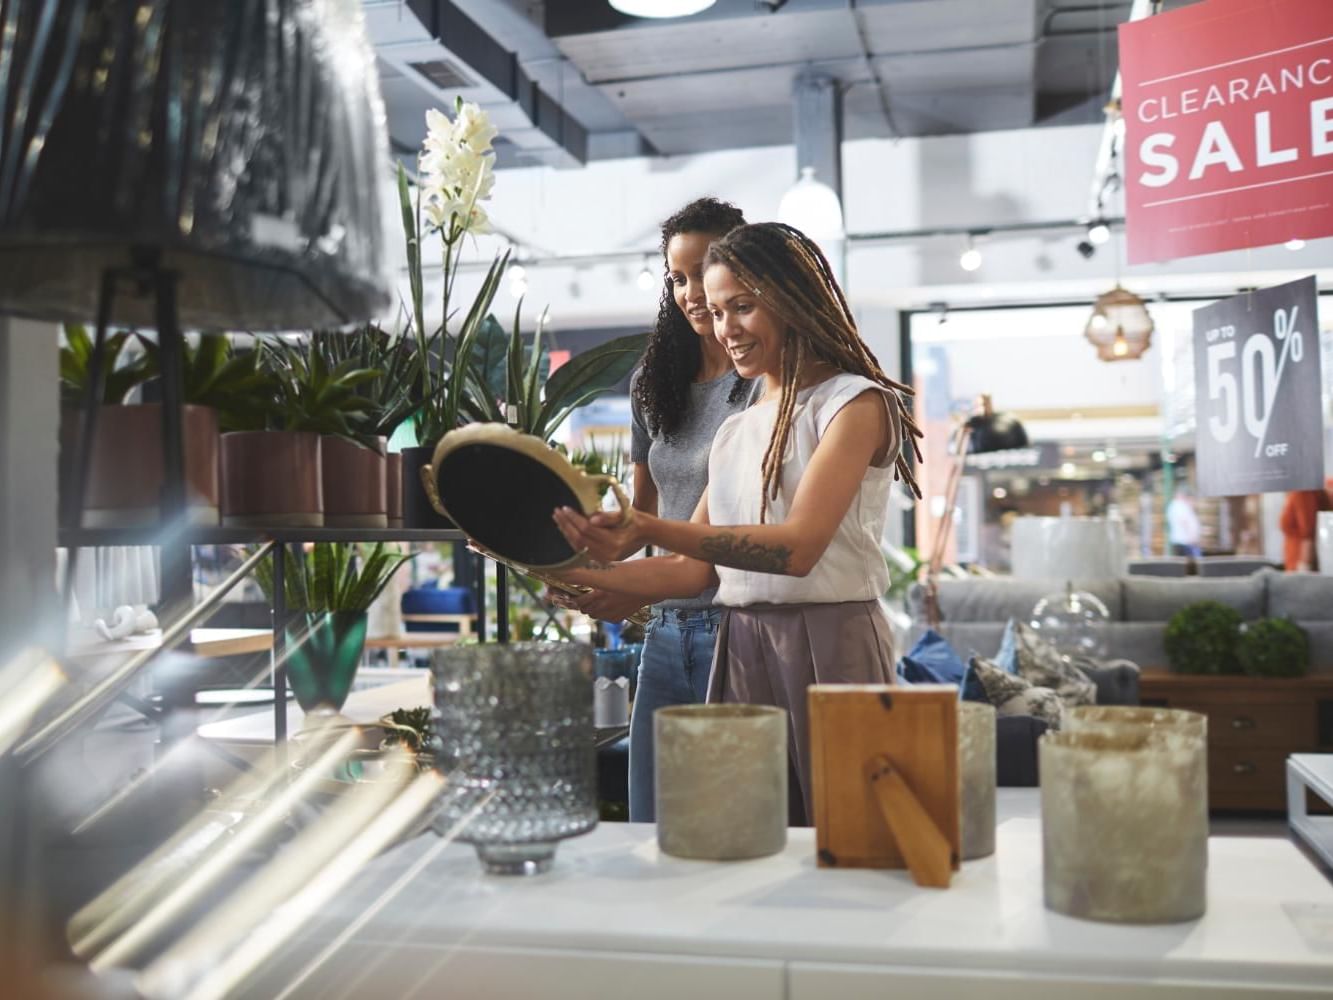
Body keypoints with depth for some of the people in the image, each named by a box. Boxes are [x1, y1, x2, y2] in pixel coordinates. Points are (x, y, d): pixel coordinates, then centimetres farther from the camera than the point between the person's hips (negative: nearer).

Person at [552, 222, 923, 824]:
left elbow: (798, 546, -18)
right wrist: (580, 575, 0)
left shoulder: (856, 402, -3)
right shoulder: (735, 432, 18)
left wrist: (649, 530, -25)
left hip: (828, 648, -6)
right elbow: (695, 570, 13)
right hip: (740, 652, 6)